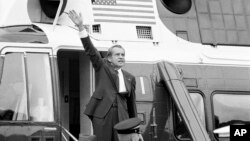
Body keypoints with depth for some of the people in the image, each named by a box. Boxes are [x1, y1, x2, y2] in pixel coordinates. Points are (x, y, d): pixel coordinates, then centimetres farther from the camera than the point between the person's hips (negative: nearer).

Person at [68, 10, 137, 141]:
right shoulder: (102, 67, 9)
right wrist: (81, 27, -16)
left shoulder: (130, 77, 17)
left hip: (122, 116, 3)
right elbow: (90, 49, -3)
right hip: (102, 115, -3)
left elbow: (131, 102, 19)